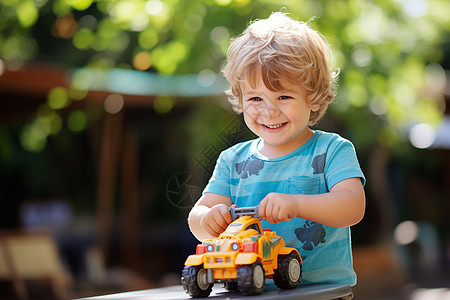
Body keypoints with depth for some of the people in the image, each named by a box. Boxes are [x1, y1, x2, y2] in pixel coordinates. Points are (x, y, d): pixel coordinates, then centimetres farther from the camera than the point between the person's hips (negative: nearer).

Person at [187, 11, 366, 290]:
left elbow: (353, 207, -16)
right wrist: (208, 220, -21)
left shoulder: (332, 150, 0)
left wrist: (296, 204, -33)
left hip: (323, 287, -4)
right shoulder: (234, 160, 12)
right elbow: (198, 214, 5)